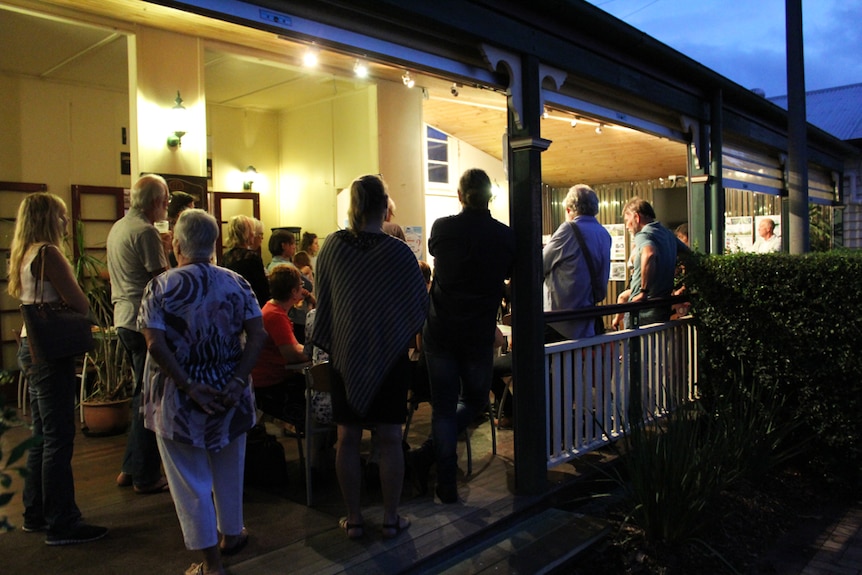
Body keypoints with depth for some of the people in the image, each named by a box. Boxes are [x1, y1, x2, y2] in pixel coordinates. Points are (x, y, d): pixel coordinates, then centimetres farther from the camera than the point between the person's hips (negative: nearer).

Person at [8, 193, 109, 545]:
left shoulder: (25, 254, 13)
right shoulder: (47, 253, -16)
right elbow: (80, 304, -19)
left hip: (31, 350, 10)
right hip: (50, 352, -10)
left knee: (42, 436, 17)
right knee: (59, 438, -4)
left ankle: (36, 515, 28)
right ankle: (61, 525, 4)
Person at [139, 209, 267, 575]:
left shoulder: (161, 286, -9)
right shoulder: (237, 284, -3)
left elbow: (155, 345, -18)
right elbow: (257, 335, -10)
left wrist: (190, 388, -15)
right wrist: (237, 381, -12)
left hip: (178, 402, -3)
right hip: (229, 395, 3)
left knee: (191, 479, 10)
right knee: (228, 471, 22)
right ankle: (231, 534, 40)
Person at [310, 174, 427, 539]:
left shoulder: (332, 247, -6)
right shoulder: (398, 252, -14)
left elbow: (321, 298, 6)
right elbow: (421, 304, -4)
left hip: (345, 355, 2)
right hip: (389, 356, -2)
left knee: (348, 438, 11)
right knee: (389, 439, 8)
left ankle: (353, 518, 21)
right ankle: (391, 518, 18)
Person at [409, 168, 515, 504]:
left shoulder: (442, 228, -5)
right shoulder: (505, 235, -5)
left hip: (440, 331, 1)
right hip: (479, 334, 0)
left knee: (444, 407, 8)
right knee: (475, 400, 19)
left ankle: (447, 485, 8)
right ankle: (428, 455, 5)